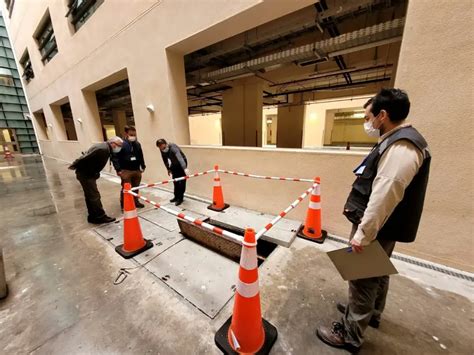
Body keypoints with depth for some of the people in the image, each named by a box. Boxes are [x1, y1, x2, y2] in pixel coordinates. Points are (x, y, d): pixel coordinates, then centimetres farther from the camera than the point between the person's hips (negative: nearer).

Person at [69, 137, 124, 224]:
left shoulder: (105, 148, 6)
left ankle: (93, 216, 26)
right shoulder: (103, 149, -27)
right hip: (85, 174, -10)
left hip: (89, 173, 10)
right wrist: (75, 166, -13)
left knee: (90, 195, 15)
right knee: (95, 196, -6)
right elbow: (85, 158, -26)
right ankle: (100, 217, 1)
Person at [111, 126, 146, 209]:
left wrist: (143, 166, 16)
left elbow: (141, 156, 18)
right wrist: (118, 169, -15)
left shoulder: (137, 144, 9)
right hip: (126, 171, -5)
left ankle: (136, 202, 29)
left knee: (135, 188, 15)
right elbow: (114, 157, -11)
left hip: (137, 170, 5)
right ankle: (124, 205, 13)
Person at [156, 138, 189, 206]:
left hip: (181, 163, -7)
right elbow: (165, 160, 3)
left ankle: (180, 198, 5)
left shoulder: (173, 147, -34)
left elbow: (179, 157, -50)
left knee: (181, 181, -6)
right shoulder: (162, 150, -12)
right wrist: (168, 169, -3)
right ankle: (176, 196, 23)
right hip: (174, 164, 7)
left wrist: (185, 168, -64)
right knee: (175, 181, 11)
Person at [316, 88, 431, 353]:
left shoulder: (401, 147, -23)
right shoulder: (399, 141, 11)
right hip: (384, 227, 10)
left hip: (377, 229, -10)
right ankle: (372, 313, 48)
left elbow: (384, 198, -29)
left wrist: (362, 234, -25)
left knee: (363, 279, 4)